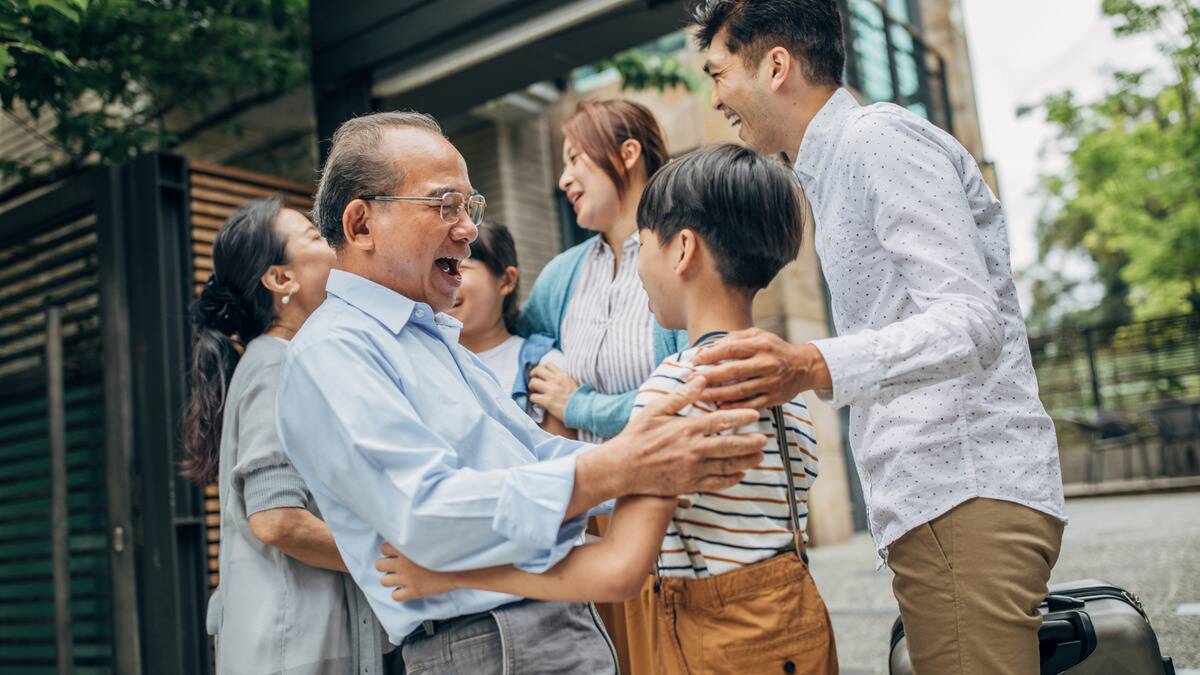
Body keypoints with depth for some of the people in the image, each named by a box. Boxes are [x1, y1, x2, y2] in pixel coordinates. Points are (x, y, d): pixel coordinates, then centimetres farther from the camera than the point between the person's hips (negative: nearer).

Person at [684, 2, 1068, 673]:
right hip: (938, 497, 10)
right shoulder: (836, 168, 23)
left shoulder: (879, 137, -8)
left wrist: (817, 367, -34)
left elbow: (972, 321, -19)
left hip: (962, 493, -10)